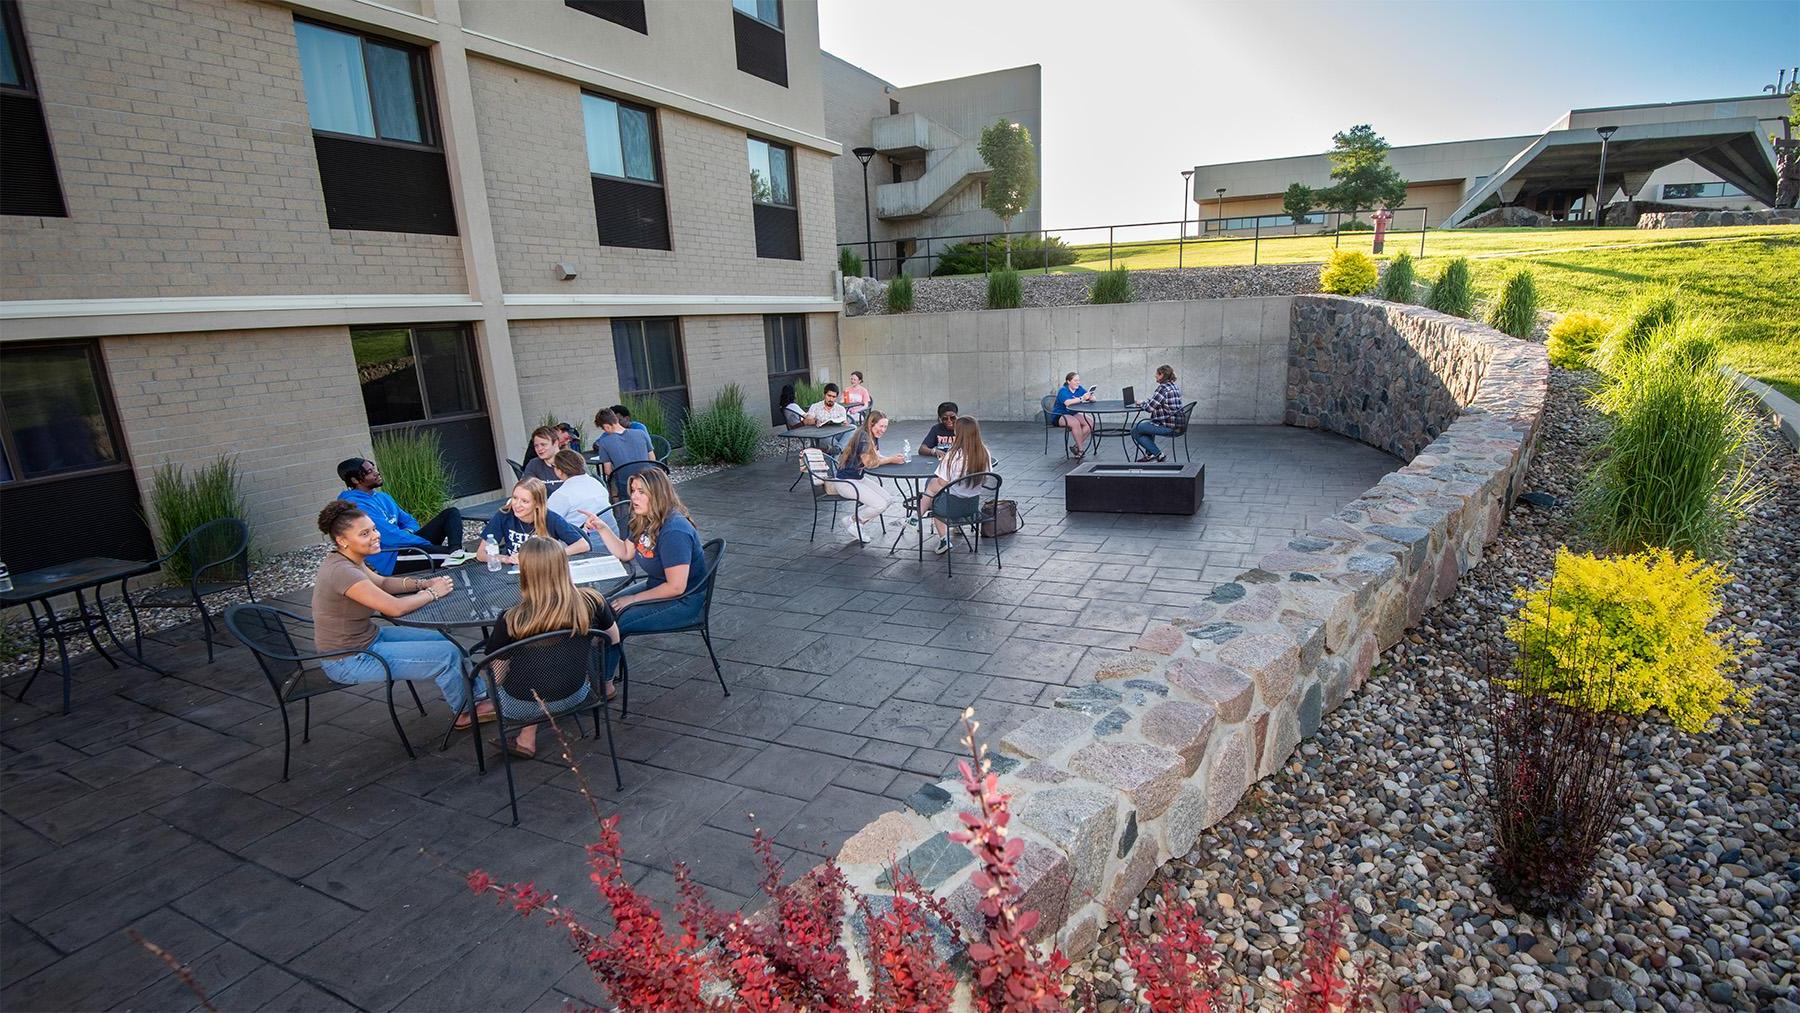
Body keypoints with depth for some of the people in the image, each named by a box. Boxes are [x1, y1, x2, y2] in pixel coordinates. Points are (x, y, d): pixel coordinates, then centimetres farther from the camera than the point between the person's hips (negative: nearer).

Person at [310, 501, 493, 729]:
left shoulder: (348, 559, 0)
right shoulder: (342, 572, -29)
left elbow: (382, 582, 15)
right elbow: (396, 608, -30)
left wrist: (423, 583, -1)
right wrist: (433, 593, -13)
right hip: (349, 661, -10)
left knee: (445, 640, 10)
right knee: (446, 654, -10)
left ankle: (478, 696, 18)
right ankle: (465, 712, 13)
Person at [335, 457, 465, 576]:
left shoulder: (382, 497, 17)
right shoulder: (354, 506, -13)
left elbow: (408, 520, 22)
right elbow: (390, 535, -21)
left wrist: (408, 532, -3)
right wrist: (429, 544, -20)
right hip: (390, 560, -9)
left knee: (451, 513, -2)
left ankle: (455, 552, -30)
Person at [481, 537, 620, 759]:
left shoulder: (511, 621, -28)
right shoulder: (591, 602, -22)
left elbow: (498, 677, -14)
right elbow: (614, 639, -3)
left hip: (523, 706, -1)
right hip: (573, 697, 1)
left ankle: (527, 738, 22)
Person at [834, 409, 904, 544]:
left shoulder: (873, 437, 9)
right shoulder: (863, 437, -21)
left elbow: (877, 457, 2)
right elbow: (869, 463, -20)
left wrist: (894, 458, -17)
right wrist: (891, 460, -15)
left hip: (859, 478, 10)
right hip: (846, 481, -10)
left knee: (887, 499, -1)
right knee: (880, 505, -16)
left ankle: (857, 521, 11)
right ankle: (851, 521, 4)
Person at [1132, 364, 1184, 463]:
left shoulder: (1163, 388, -17)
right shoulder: (1175, 386, 14)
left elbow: (1150, 407, -17)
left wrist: (1143, 403, 3)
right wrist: (1146, 402, 12)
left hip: (1167, 427, -10)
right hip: (1177, 424, 10)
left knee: (1135, 430, 0)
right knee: (1148, 424, 35)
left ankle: (1158, 454, 1)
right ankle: (1149, 454, 32)